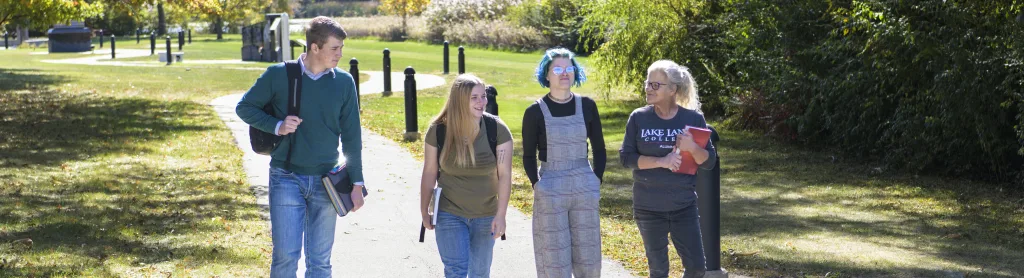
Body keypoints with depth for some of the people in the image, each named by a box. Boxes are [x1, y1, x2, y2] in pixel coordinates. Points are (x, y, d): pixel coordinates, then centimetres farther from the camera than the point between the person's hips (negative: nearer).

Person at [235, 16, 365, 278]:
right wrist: (277, 126, -12)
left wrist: (357, 184, 3)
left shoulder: (344, 82, 1)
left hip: (326, 181, 2)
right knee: (286, 255, -6)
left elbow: (351, 137, 6)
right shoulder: (279, 75, -6)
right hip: (286, 178, -2)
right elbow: (244, 107, 5)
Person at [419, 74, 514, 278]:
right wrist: (424, 212, 3)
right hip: (449, 214, -1)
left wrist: (501, 215, -16)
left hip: (485, 216, 1)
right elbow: (429, 173, -3)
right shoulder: (438, 131, -13)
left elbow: (505, 175, -13)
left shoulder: (497, 130, -14)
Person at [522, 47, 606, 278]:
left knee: (588, 258, 6)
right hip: (550, 194, -2)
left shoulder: (587, 106, 2)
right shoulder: (535, 111, -4)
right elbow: (529, 156, 4)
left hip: (585, 190, 2)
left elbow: (599, 149, 10)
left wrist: (596, 181, 2)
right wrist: (537, 185, -6)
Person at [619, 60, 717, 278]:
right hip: (648, 207, 0)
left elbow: (709, 162, -3)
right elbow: (626, 157, -8)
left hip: (684, 206, 0)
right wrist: (661, 162, -20)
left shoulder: (693, 118, -4)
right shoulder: (639, 118, -4)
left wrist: (692, 148, -23)